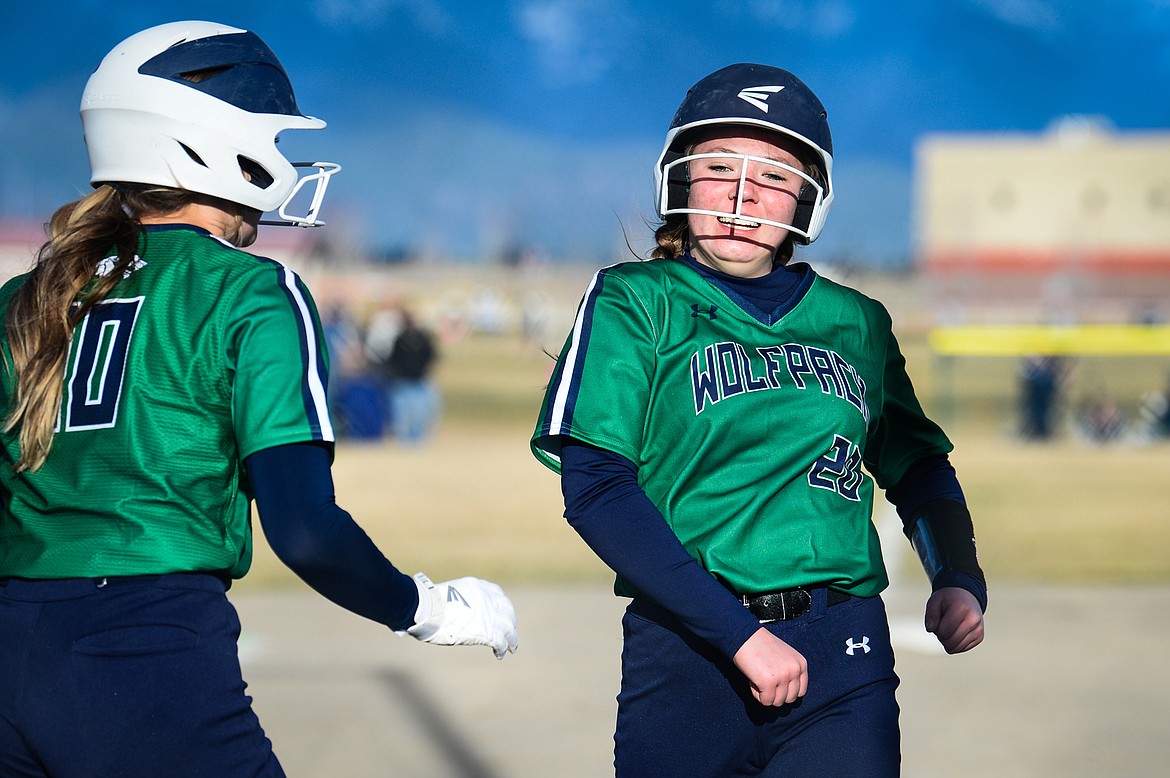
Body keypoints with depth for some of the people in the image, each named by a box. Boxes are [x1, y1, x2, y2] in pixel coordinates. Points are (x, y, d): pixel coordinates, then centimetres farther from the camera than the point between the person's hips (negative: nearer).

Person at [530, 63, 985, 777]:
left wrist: (960, 580, 5)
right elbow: (595, 489, -8)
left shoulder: (855, 322, 12)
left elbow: (917, 466, 26)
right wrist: (739, 634, -15)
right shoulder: (636, 303, 2)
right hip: (686, 655, -2)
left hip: (844, 651, 2)